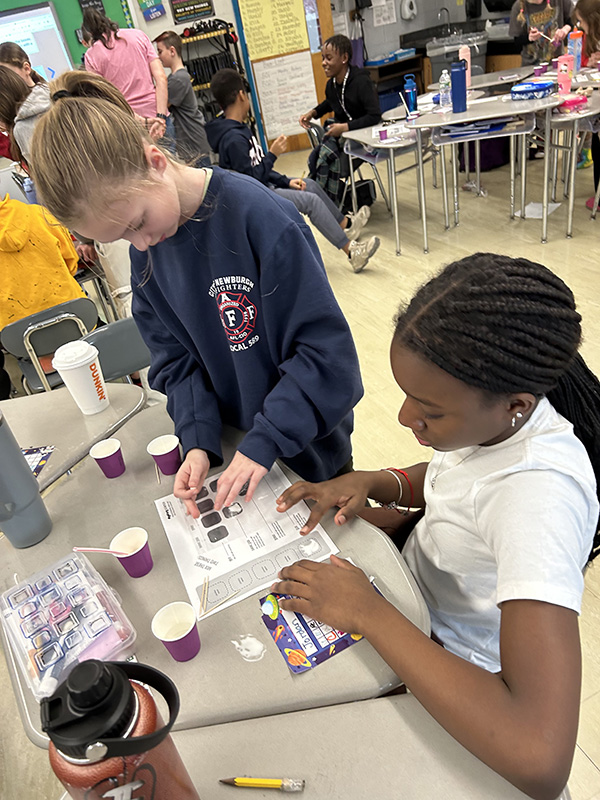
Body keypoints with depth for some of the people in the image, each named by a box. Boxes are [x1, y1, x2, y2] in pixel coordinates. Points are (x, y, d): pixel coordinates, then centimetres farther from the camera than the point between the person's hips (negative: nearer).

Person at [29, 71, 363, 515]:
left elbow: (326, 350, -25)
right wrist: (198, 440, -15)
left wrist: (265, 441, -25)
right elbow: (176, 356, -1)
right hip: (230, 444, 5)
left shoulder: (261, 215, -27)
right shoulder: (146, 248, -6)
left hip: (308, 446, -5)